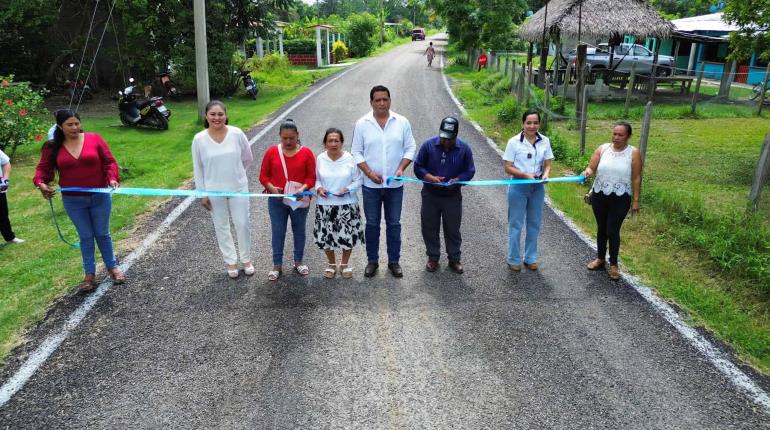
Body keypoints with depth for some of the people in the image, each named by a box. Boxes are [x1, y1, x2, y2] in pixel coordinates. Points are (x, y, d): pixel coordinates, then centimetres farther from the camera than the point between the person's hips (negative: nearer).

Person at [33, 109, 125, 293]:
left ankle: (112, 266, 29)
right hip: (73, 201, 1)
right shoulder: (52, 147, -3)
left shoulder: (94, 139, -6)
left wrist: (112, 178, -23)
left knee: (102, 234, 11)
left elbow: (109, 162, -6)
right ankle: (90, 274, 20)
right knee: (86, 236, 9)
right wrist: (41, 183, -19)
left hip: (100, 197, -1)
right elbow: (43, 169, 1)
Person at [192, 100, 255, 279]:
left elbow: (248, 158, 3)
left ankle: (246, 259, 28)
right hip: (214, 191, 0)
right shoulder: (199, 139, -11)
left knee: (242, 224, 7)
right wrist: (202, 193, -2)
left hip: (238, 188, 0)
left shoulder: (237, 133, -11)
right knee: (221, 227, 12)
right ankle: (231, 261, 28)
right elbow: (198, 169, -3)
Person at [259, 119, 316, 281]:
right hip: (277, 200, 1)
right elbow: (263, 175, 1)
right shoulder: (272, 152, -2)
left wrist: (303, 188, -23)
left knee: (299, 231, 13)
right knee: (278, 232, 7)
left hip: (300, 200, 0)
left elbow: (311, 177, -5)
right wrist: (271, 187, -17)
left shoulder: (306, 153, -5)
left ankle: (298, 262, 30)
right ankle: (277, 265, 20)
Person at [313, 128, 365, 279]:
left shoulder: (350, 159, -9)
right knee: (326, 236, 8)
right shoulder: (320, 159, -4)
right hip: (325, 205, 1)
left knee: (348, 236, 5)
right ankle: (332, 264, 31)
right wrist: (319, 188, -12)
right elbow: (316, 179, 7)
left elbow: (358, 180, -3)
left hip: (347, 205, -1)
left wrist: (347, 189, -18)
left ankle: (344, 264, 29)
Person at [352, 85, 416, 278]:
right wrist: (369, 172, -13)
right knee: (372, 224, 9)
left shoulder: (402, 122, 0)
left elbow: (409, 148, 3)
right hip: (371, 184, -1)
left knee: (394, 224, 10)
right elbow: (357, 152, -1)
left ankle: (394, 261, 23)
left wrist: (401, 168, -12)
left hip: (395, 184, 1)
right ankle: (372, 260, 23)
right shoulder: (362, 124, -3)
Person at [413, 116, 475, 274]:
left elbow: (470, 171, -2)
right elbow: (418, 167, -4)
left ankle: (454, 259, 24)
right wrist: (431, 178, -21)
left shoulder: (464, 149, -6)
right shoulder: (428, 145, -7)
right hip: (430, 195, 0)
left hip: (453, 197, 0)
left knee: (453, 229, 9)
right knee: (430, 228, 9)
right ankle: (433, 257, 25)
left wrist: (457, 180, -21)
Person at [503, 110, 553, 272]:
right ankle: (514, 259, 19)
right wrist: (526, 175, -23)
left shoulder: (545, 141, -1)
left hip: (538, 187, 4)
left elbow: (547, 164, 2)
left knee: (534, 223, 14)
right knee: (516, 224, 6)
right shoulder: (514, 142, -11)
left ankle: (531, 258, 29)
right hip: (518, 187, -3)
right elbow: (508, 167, -11)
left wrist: (545, 174, -19)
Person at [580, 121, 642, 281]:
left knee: (613, 230, -2)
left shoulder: (633, 153, -6)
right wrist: (587, 172, -27)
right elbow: (591, 168, -2)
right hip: (599, 196, 3)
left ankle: (613, 264, 15)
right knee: (601, 228, 15)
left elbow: (636, 178, -4)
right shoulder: (602, 149, 0)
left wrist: (635, 200, -5)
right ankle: (600, 258, 32)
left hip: (620, 198, -3)